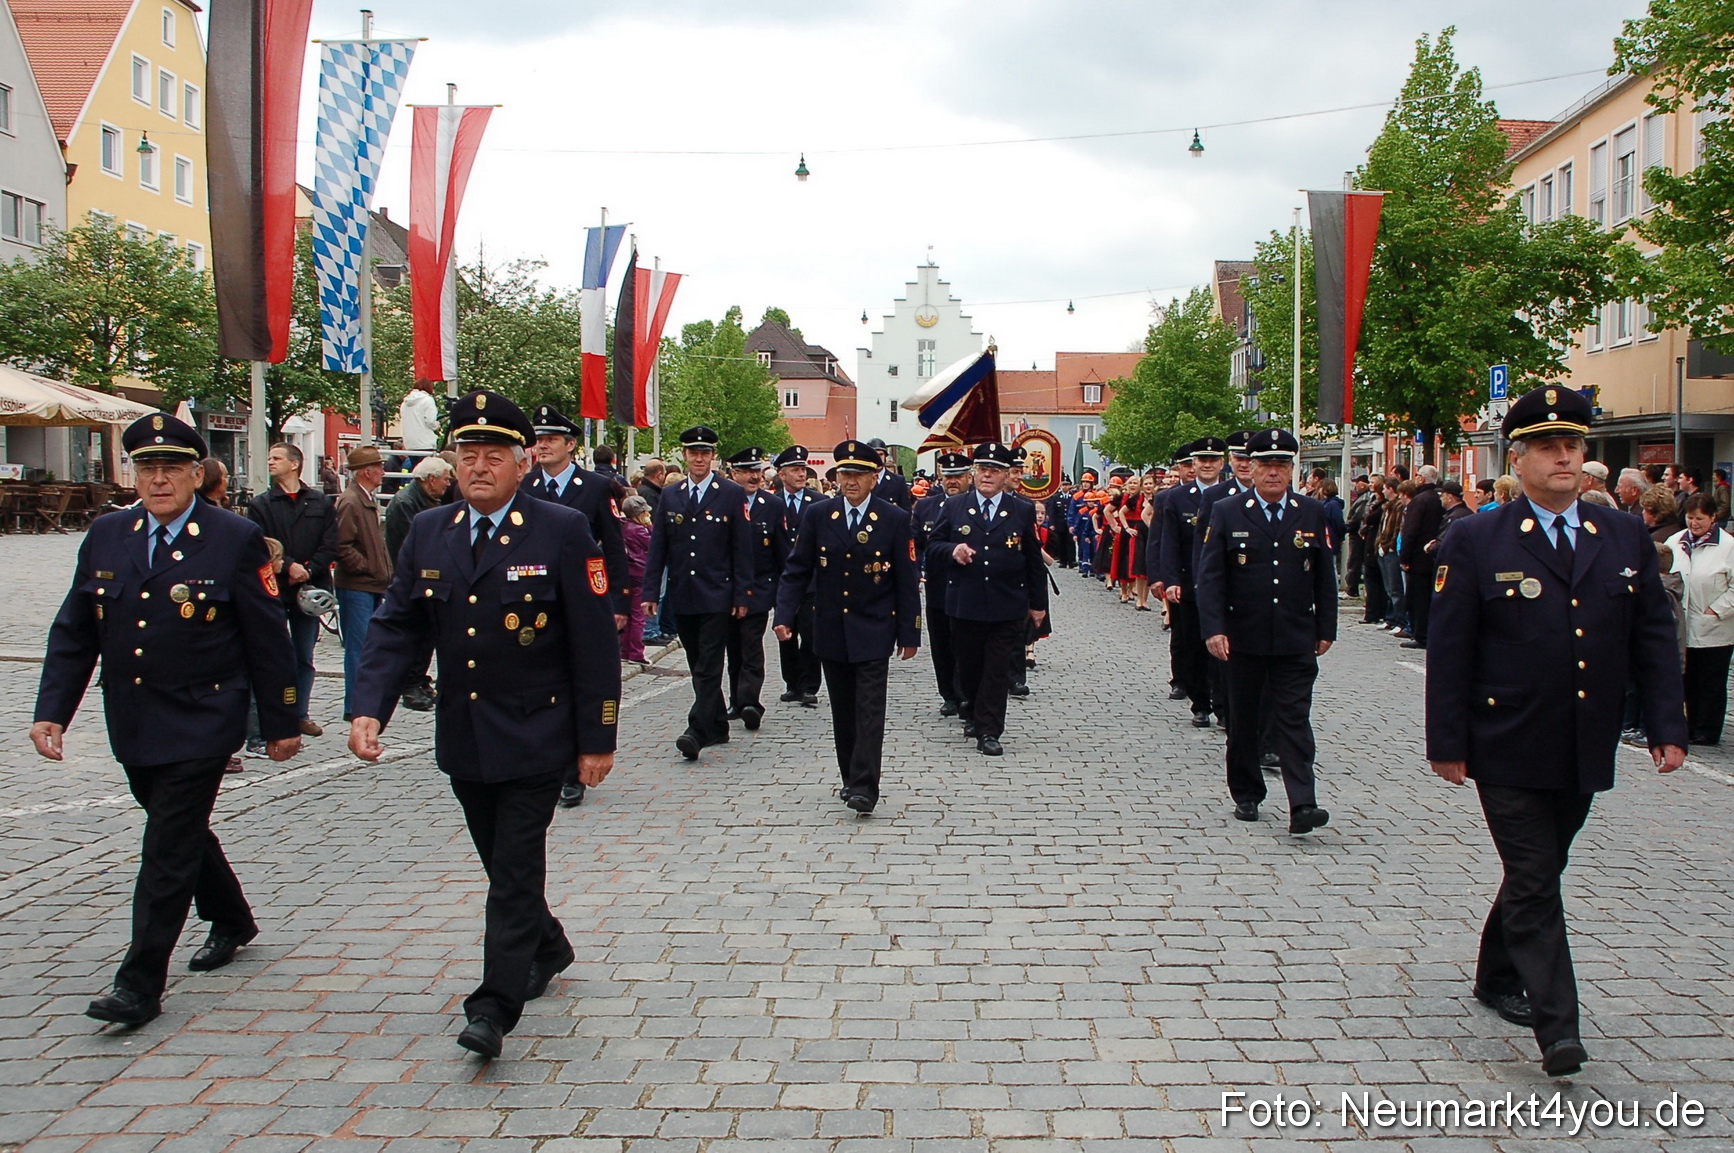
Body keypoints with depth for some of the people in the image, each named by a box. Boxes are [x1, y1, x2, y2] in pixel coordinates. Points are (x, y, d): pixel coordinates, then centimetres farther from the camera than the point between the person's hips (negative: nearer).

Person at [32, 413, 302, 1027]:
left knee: (169, 849, -5)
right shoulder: (105, 536, 5)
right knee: (182, 831, 20)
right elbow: (72, 633, 8)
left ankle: (140, 984, 2)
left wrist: (281, 723, -4)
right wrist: (52, 711, -2)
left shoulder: (237, 539, -9)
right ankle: (231, 922, 42)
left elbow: (268, 639, -6)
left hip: (199, 727, -6)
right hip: (132, 726, 6)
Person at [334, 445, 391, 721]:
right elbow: (342, 547, -22)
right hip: (357, 587, -10)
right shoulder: (349, 502, -15)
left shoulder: (368, 501, 17)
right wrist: (369, 569, -16)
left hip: (373, 587, 10)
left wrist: (383, 574, 15)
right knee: (358, 647, -6)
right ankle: (354, 707, 0)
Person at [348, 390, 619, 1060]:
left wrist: (597, 738, -11)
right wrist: (370, 708, -12)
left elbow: (594, 643, -10)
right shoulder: (428, 534, 5)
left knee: (515, 871, -4)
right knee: (502, 863, 19)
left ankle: (495, 1006, 3)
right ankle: (548, 948, 42)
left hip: (534, 736, -5)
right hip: (462, 737, 6)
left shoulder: (563, 532, -10)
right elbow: (397, 627, 3)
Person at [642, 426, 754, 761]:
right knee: (698, 667, 11)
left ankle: (697, 731, -11)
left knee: (709, 667, -8)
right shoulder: (670, 496, 10)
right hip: (681, 596, 4)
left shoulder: (732, 494, 0)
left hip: (716, 596, -4)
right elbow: (657, 547, 9)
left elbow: (742, 549, -2)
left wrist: (741, 595, -7)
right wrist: (650, 592, 1)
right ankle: (717, 727, 22)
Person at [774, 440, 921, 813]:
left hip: (873, 632, -3)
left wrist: (909, 634, -3)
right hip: (831, 630, 3)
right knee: (842, 710, 11)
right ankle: (851, 779, 23)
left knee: (869, 709, -9)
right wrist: (784, 615, -7)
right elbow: (797, 571, 4)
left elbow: (908, 581, -2)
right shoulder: (817, 516, 1)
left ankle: (864, 788, -9)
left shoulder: (896, 520, -5)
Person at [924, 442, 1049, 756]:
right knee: (968, 667, 11)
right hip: (964, 604, 1)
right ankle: (974, 714, 34)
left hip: (1007, 608, -1)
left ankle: (988, 731, 4)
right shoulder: (954, 506, 6)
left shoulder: (1023, 511, 5)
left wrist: (1038, 603, 9)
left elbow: (1034, 561, 9)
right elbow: (932, 548, 5)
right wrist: (951, 550, -17)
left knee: (997, 671, -1)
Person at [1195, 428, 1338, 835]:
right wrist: (1213, 628, -15)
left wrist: (1325, 629, 7)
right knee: (1245, 721, 10)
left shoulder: (1312, 514, 5)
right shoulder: (1227, 513, 0)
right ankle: (1246, 795, 24)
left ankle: (1303, 805, -9)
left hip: (1296, 641, 0)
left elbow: (1325, 577, 10)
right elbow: (1210, 575, -5)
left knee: (1294, 720, -4)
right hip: (1244, 639, 0)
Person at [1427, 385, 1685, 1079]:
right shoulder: (1476, 542, -6)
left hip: (1585, 755, 4)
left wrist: (1666, 727, 0)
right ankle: (1556, 1027, -1)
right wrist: (1448, 743, -8)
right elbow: (1449, 651, -6)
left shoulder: (1626, 539, 6)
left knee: (1539, 871, 18)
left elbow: (1653, 639, 8)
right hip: (1509, 752, -4)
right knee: (1534, 884, -4)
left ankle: (1498, 978, 37)